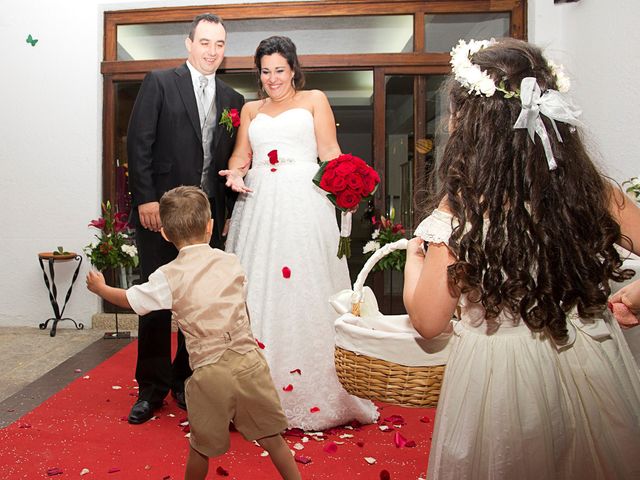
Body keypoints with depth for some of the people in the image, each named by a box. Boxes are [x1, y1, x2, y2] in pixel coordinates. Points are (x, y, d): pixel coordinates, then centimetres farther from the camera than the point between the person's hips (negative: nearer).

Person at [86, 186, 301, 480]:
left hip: (209, 373, -2)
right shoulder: (231, 262, 4)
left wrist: (100, 287, 31)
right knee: (271, 437, 16)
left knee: (201, 447, 20)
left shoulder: (168, 277, -4)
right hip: (249, 362, 2)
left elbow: (129, 300, 11)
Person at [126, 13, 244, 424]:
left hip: (210, 214, 3)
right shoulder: (160, 83, 2)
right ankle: (152, 387, 20)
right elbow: (139, 143, -4)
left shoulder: (234, 101, 12)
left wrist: (231, 212, 4)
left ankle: (186, 380, 24)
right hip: (160, 211, -3)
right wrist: (146, 199, -12)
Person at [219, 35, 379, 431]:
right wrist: (236, 173, -7)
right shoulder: (250, 109, 23)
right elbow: (241, 155, 16)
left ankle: (314, 391, 5)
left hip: (304, 202, -3)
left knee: (307, 288, -6)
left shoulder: (314, 100, 13)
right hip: (259, 205, 3)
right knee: (259, 289, 0)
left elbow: (329, 152, 4)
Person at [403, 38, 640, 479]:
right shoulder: (590, 190, -10)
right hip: (597, 367, 4)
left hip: (502, 381, -3)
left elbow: (428, 322, -13)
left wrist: (415, 258, 4)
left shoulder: (459, 210, -21)